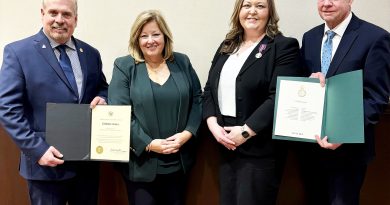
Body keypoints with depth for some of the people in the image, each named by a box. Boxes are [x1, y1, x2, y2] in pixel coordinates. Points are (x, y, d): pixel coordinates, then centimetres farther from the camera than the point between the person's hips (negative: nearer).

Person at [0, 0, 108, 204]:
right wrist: (37, 148, -18)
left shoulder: (91, 53, 7)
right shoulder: (18, 51, -6)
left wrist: (101, 98, -6)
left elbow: (102, 88, 18)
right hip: (47, 162, -4)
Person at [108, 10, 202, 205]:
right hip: (141, 163, -3)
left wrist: (187, 133, -10)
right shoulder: (124, 66, -3)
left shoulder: (182, 62, 6)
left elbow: (197, 99, 6)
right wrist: (148, 144, -17)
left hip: (179, 161, 3)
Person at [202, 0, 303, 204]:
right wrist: (212, 123, -5)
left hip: (259, 149, -5)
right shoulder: (226, 46, 13)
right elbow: (209, 89, 11)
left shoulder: (284, 47, -6)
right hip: (226, 145, 6)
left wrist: (245, 132, -19)